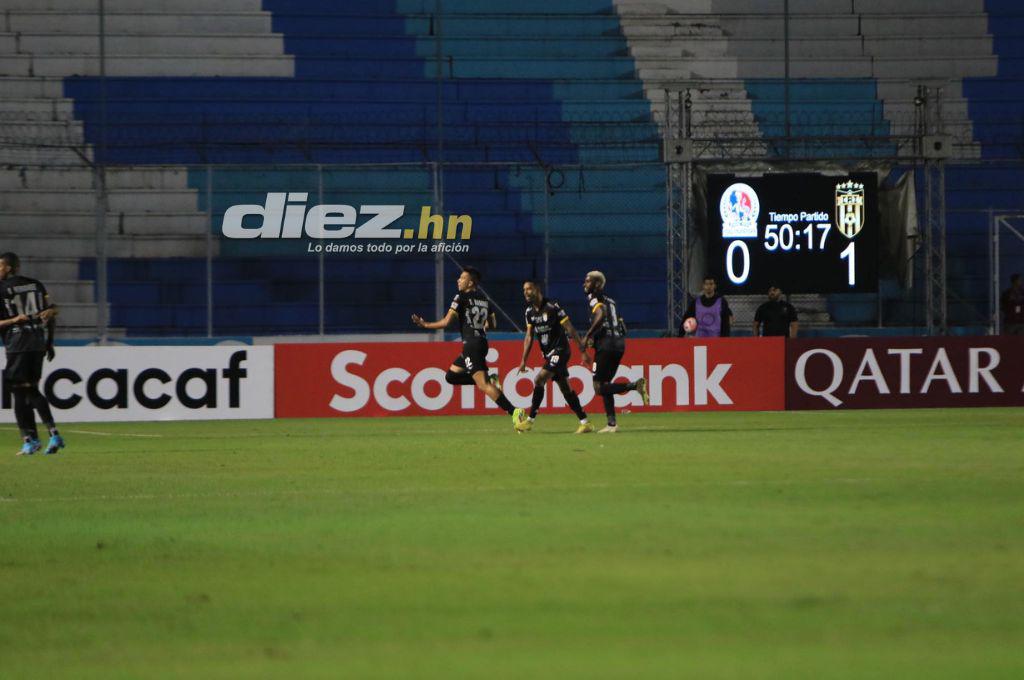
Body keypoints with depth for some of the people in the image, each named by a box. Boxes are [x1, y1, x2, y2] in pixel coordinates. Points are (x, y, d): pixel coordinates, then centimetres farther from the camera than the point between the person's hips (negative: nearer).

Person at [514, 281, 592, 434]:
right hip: (548, 354, 8)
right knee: (565, 388, 8)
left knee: (539, 380, -18)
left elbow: (570, 329, -14)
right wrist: (524, 361, 7)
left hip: (560, 351, -8)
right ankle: (585, 423, 13)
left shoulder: (552, 306, -16)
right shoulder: (530, 311, 7)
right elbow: (529, 337, 12)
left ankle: (530, 420, -11)